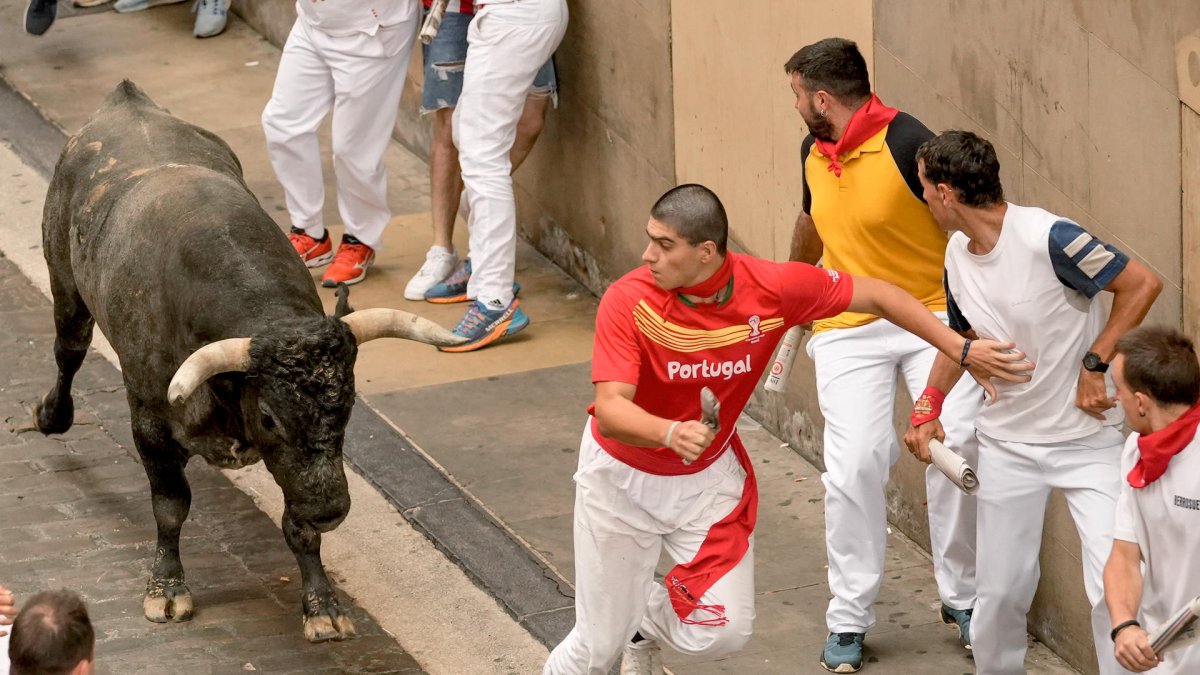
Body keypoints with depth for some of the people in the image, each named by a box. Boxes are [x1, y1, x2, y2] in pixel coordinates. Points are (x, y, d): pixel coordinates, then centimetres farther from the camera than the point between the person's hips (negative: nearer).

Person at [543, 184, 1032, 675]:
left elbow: (877, 296, -9)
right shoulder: (628, 300, -29)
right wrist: (671, 433, -56)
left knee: (721, 632, -4)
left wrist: (961, 350, -13)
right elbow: (610, 410, -36)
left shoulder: (771, 288, -22)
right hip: (622, 474, -2)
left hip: (708, 475, 2)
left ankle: (648, 619, 31)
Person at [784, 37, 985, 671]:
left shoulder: (907, 144, -18)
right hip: (848, 328, 5)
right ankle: (848, 620, 0)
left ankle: (962, 597, 0)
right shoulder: (814, 152, 6)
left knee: (955, 446, -18)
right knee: (855, 464, -10)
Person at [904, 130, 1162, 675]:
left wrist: (1095, 364, -20)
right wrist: (927, 409, 10)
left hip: (1089, 440, -6)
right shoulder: (958, 255, 1)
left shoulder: (1048, 238, -23)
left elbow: (1142, 284, -21)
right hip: (1008, 442, 6)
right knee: (1001, 589, 10)